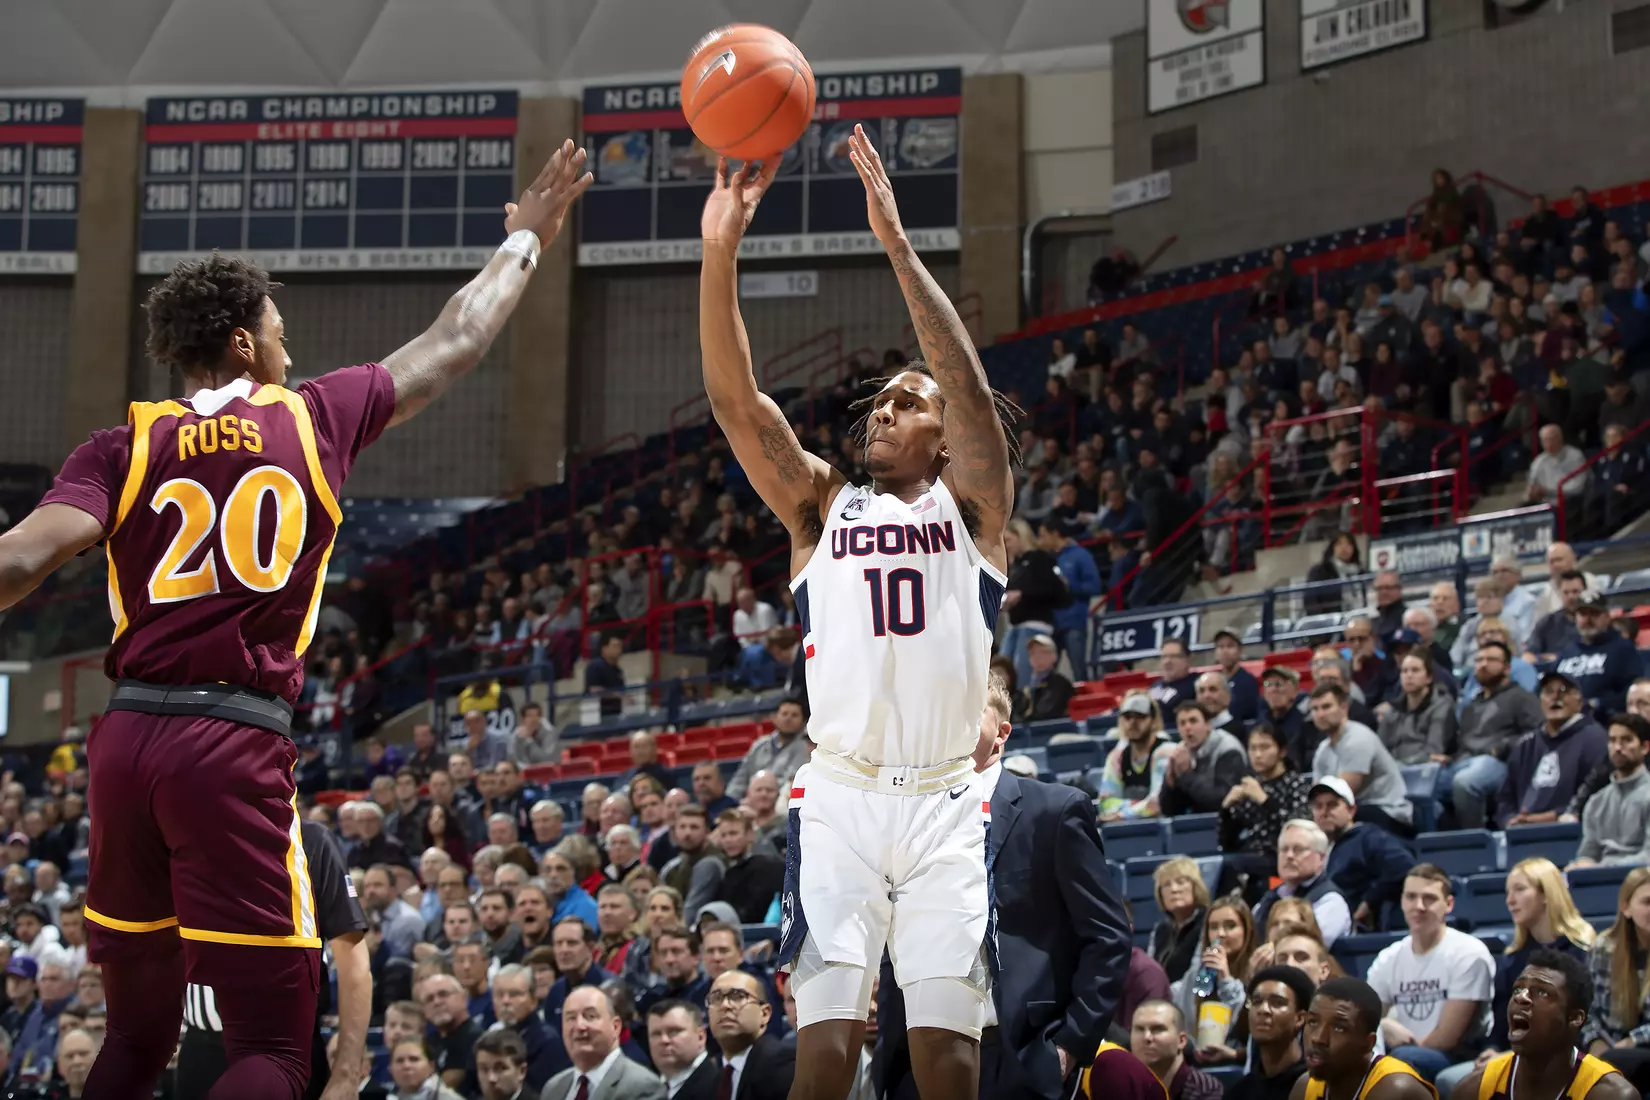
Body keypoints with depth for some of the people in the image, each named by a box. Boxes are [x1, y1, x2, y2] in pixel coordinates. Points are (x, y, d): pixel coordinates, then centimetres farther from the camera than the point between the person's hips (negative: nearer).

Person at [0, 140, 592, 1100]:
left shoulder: (127, 447, 6)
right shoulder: (313, 418, 7)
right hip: (237, 746, -3)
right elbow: (456, 345, 21)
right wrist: (526, 240, 36)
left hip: (129, 740, 4)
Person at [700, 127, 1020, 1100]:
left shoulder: (971, 505, 11)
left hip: (945, 802, 0)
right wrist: (721, 252, -13)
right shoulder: (823, 503, 15)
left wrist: (897, 242, -14)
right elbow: (736, 400, 1)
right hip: (840, 796, 1)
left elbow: (970, 385, -7)